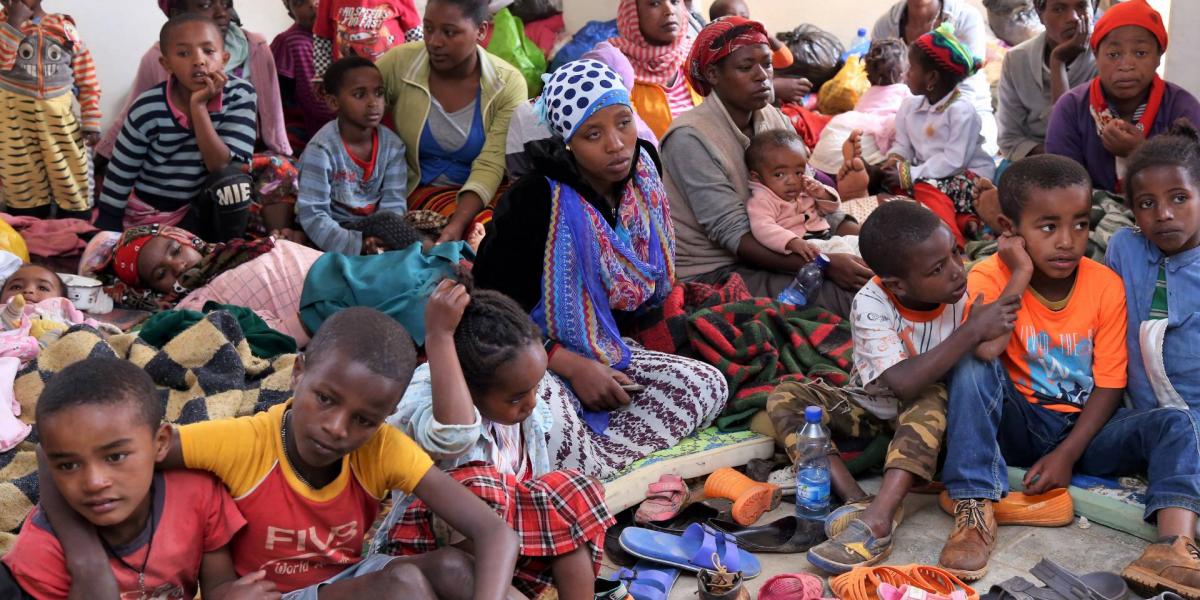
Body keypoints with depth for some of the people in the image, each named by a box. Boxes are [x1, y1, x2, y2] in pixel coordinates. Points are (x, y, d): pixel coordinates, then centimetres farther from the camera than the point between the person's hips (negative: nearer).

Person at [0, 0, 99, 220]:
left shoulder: (66, 28, 0)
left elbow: (87, 79, 2)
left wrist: (91, 122, -3)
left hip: (60, 117, 0)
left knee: (73, 185, 5)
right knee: (22, 184, 10)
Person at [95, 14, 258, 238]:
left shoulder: (240, 95, -17)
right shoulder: (149, 109, -19)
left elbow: (222, 167, -25)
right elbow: (117, 183, -10)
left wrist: (198, 105, -30)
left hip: (201, 210, 0)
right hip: (147, 217, 0)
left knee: (232, 179, -27)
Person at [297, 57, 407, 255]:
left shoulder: (392, 145, -3)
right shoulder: (321, 150, -19)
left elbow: (393, 203, -5)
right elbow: (312, 215, -21)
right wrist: (357, 245, -33)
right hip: (333, 230, -5)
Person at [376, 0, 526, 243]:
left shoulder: (508, 84, -11)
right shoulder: (398, 63, -9)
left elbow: (490, 166, -19)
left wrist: (456, 225, -34)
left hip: (484, 190, 1)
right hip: (424, 188, -1)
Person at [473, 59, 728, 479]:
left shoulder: (641, 182, 0)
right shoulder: (534, 201, -19)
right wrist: (573, 365, -20)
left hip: (607, 356, 7)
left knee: (708, 385, -16)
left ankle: (587, 470, -26)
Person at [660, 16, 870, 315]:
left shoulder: (775, 120, 3)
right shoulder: (690, 138, -19)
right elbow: (734, 235, -23)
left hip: (769, 255, 7)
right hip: (711, 274, -7)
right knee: (853, 295, -20)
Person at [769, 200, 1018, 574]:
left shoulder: (965, 293, -18)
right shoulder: (871, 305, -27)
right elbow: (903, 383, -39)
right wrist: (971, 331, -43)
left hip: (923, 416, 0)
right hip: (869, 409, 0)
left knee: (933, 399, -35)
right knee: (784, 399, -22)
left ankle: (878, 519, -44)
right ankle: (858, 502, -37)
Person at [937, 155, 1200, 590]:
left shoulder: (1106, 287, -8)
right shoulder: (991, 276, -13)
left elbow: (1108, 386, -7)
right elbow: (983, 353, -32)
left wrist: (1066, 455, -17)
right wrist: (1020, 276, -26)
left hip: (1082, 427, 2)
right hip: (1017, 424, -2)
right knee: (971, 370, -29)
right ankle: (975, 511, -33)